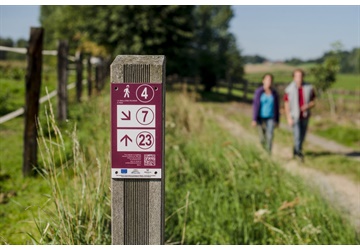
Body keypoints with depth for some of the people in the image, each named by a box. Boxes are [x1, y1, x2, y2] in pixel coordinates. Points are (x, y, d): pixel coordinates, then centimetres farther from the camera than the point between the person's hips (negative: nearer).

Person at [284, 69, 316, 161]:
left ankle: (296, 151, 33)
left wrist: (307, 106, -19)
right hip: (294, 116, -3)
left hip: (305, 116, 3)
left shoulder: (309, 88, -4)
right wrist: (289, 118, -12)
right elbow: (286, 105, -5)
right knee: (297, 135, -13)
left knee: (302, 136, 12)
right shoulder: (289, 90, -9)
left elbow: (313, 102, 3)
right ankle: (299, 153, -5)